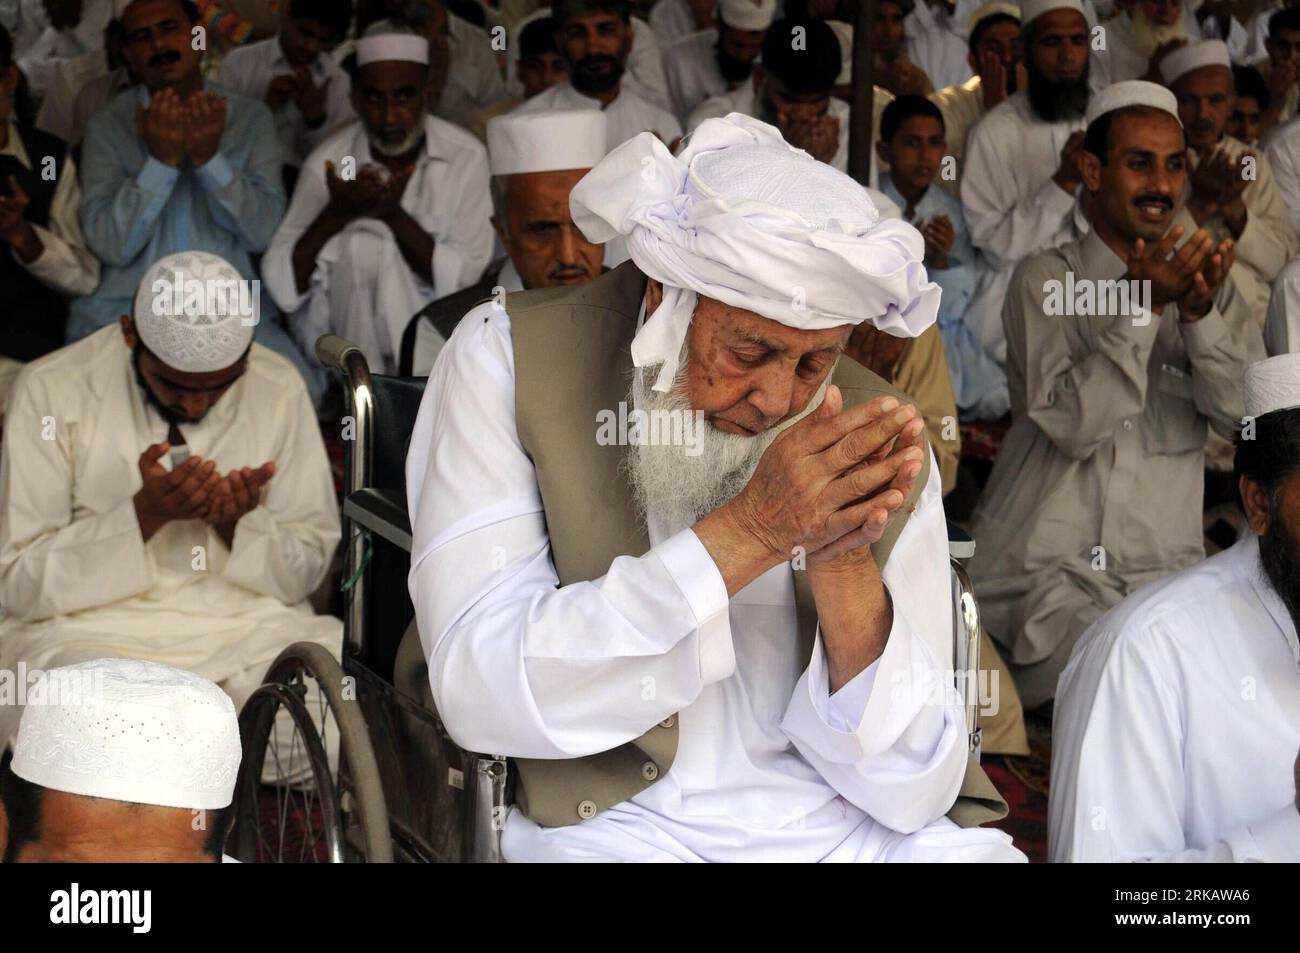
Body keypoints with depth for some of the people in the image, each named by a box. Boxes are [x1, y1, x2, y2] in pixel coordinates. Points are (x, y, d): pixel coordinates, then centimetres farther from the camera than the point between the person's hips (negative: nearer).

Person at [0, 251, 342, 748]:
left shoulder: (280, 388, 2)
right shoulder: (52, 390, -7)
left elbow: (308, 568, 8)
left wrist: (237, 524, -14)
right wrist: (145, 514, -21)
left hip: (248, 626, 3)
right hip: (92, 626, -3)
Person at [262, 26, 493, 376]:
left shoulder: (465, 156, -8)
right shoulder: (329, 162, -9)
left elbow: (462, 276, -13)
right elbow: (282, 286, -14)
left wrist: (396, 215, -26)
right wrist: (337, 213, -28)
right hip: (339, 328, -1)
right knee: (366, 239, -26)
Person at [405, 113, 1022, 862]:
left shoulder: (878, 445, 1)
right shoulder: (507, 358, -5)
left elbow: (912, 793, -2)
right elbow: (479, 693, -17)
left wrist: (843, 559, -17)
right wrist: (747, 531, -22)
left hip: (851, 828, 3)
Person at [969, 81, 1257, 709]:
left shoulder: (1205, 280, 13)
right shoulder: (1046, 280, 1)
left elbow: (1248, 415, -3)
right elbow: (1071, 424, -14)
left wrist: (1200, 314, -20)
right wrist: (1144, 304, -21)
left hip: (1164, 567, 5)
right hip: (1045, 570, -4)